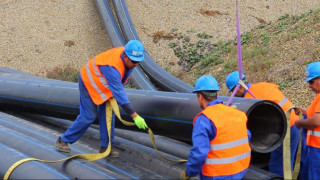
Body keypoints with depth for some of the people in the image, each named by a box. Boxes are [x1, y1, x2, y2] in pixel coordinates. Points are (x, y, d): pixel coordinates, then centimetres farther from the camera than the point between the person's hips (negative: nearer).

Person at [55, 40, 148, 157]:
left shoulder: (126, 52, -17)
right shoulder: (112, 68, -42)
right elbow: (119, 95, -43)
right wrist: (135, 116, -44)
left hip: (101, 82, 8)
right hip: (89, 82, -8)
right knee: (88, 116, -5)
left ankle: (105, 147, 11)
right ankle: (63, 140, 12)